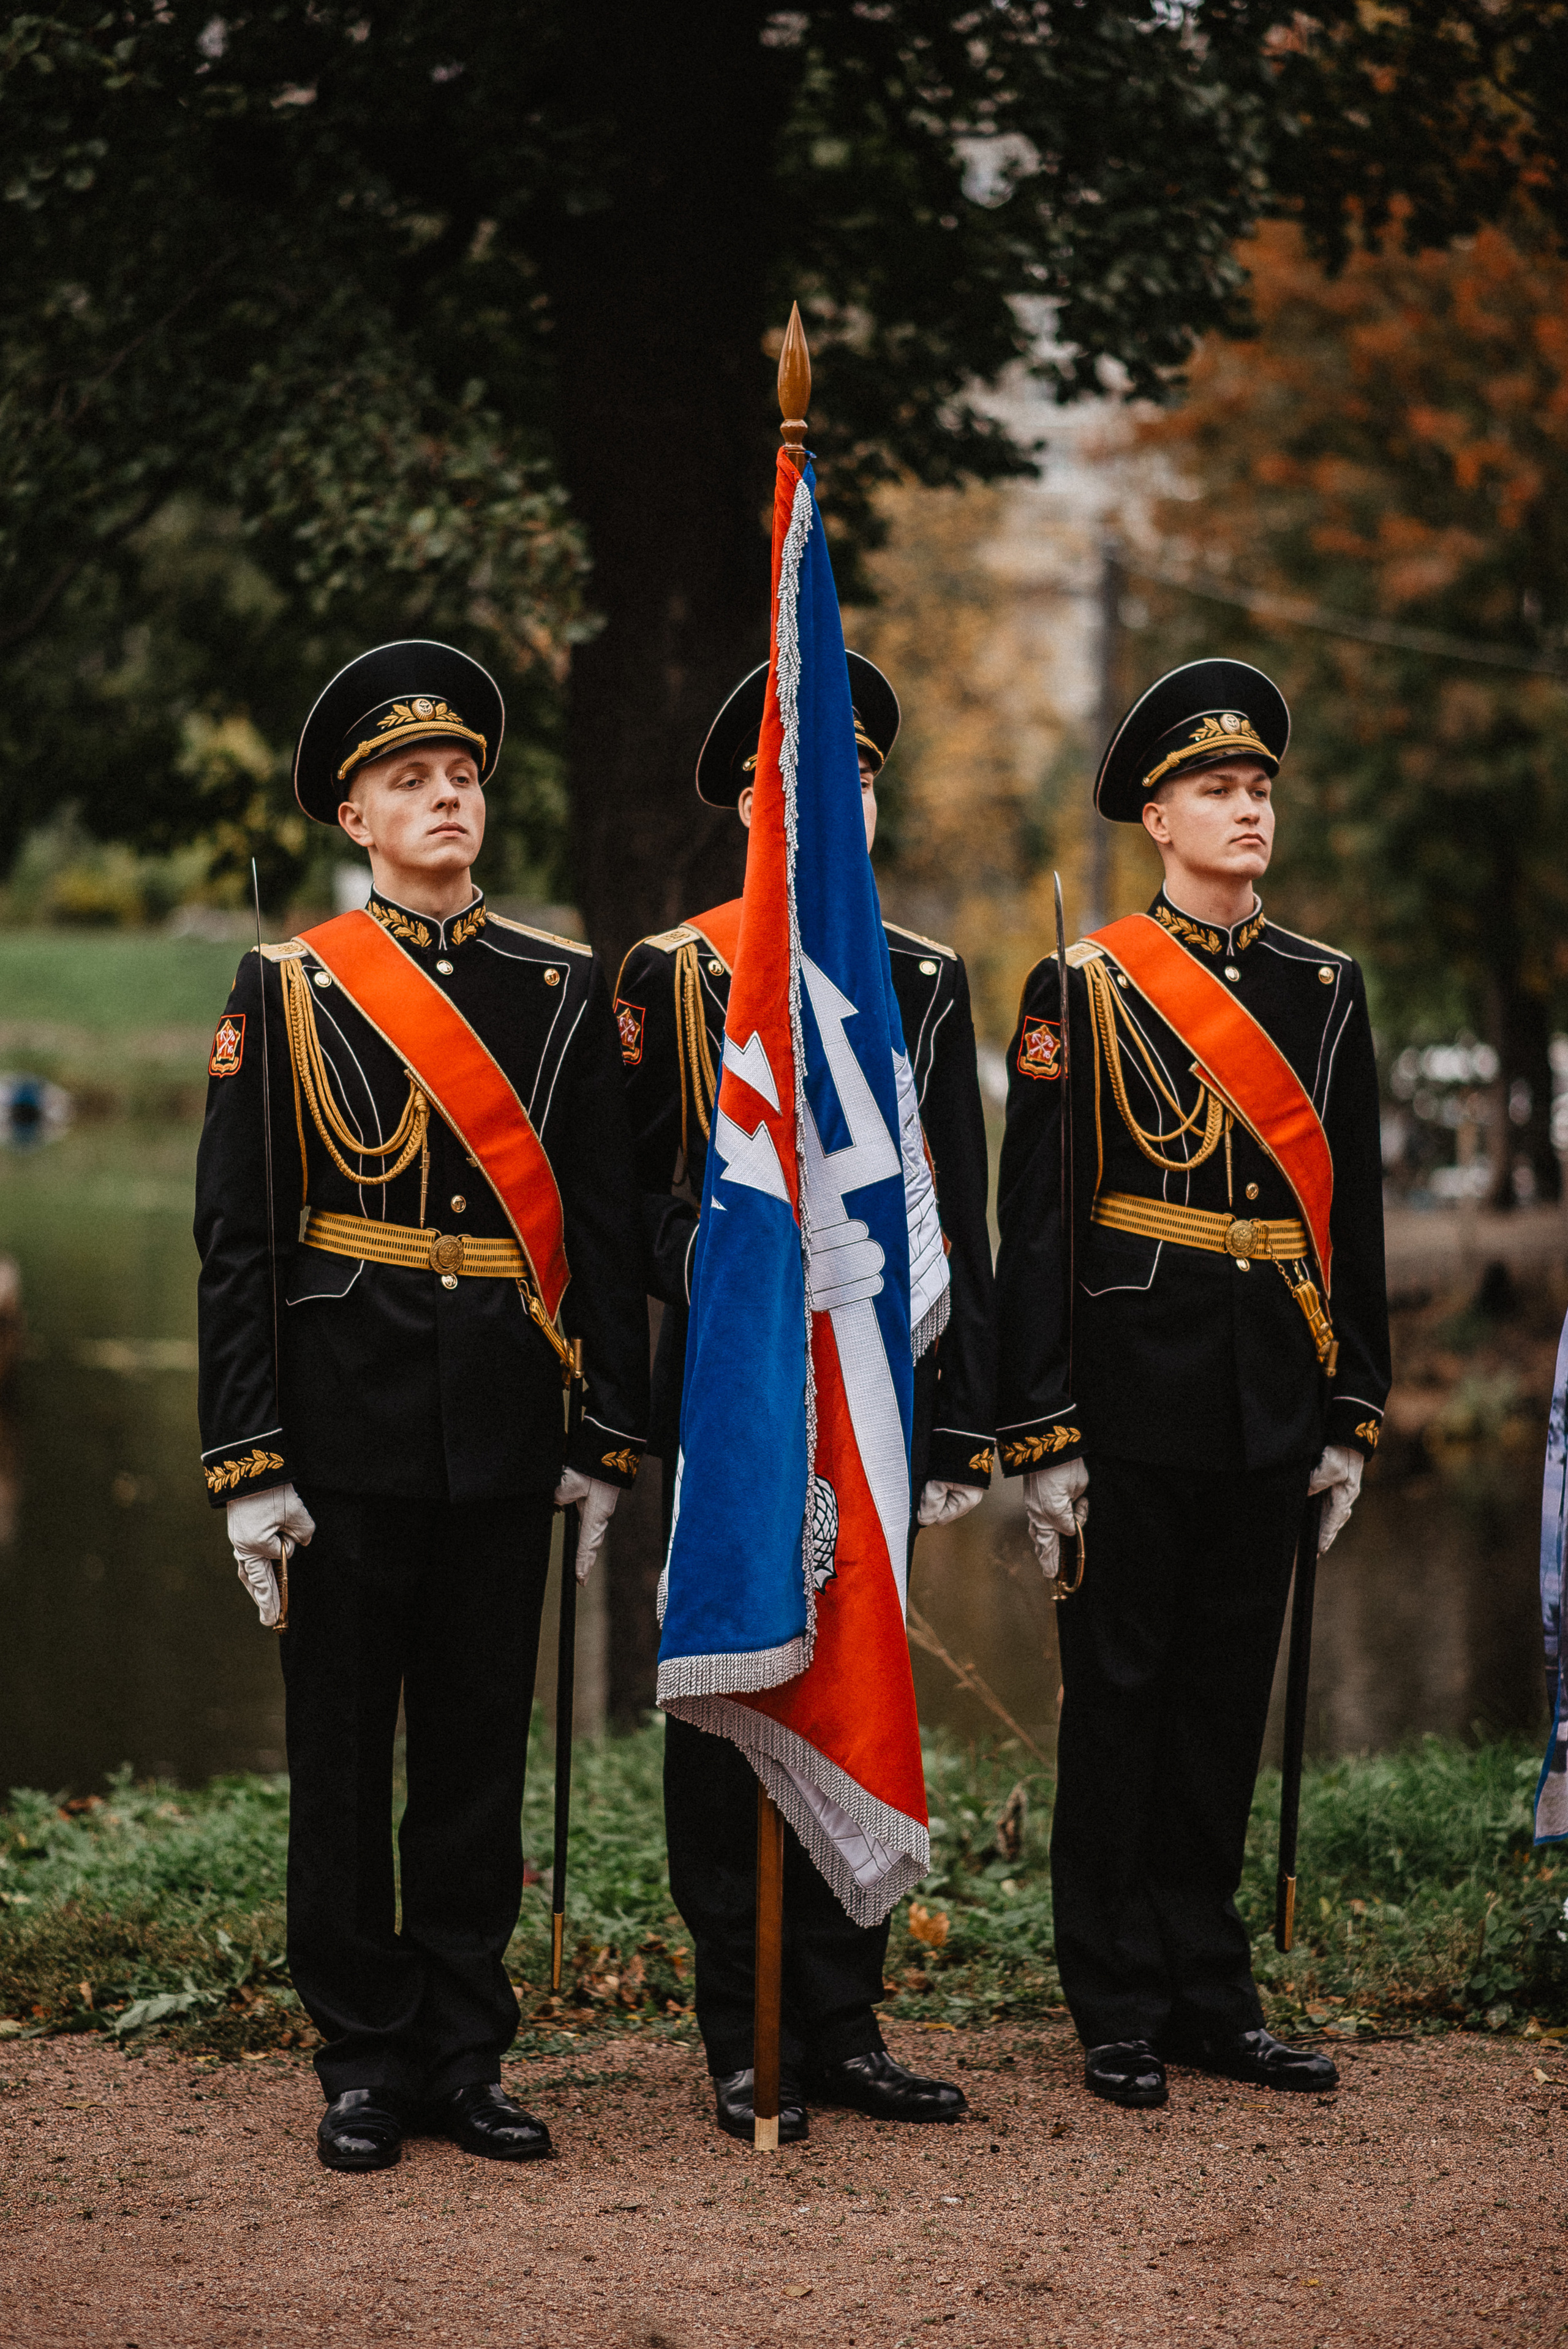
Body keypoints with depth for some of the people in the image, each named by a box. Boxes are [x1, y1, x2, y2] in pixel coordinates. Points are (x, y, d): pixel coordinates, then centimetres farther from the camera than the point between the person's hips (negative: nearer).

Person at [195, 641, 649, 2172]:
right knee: (344, 1754, 4)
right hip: (349, 1418, -2)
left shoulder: (565, 989, 7)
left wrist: (608, 1436, 2)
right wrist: (250, 1462, -8)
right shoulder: (288, 988, 0)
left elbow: (608, 1228, 7)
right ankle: (366, 2065, 15)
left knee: (483, 1749, 8)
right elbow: (237, 1239, -3)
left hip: (506, 1428, 2)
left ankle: (465, 2058, 18)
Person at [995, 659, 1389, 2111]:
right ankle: (1121, 2010, 13)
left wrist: (1352, 1415, 8)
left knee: (1229, 1692, 10)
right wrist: (1042, 1434, -11)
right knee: (1119, 1693, 4)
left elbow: (1354, 1214, 11)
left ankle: (1213, 1996, 20)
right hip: (1135, 1387, -4)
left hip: (1271, 1404, 4)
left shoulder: (1326, 989, 9)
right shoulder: (1083, 986, -4)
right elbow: (1035, 1222, -6)